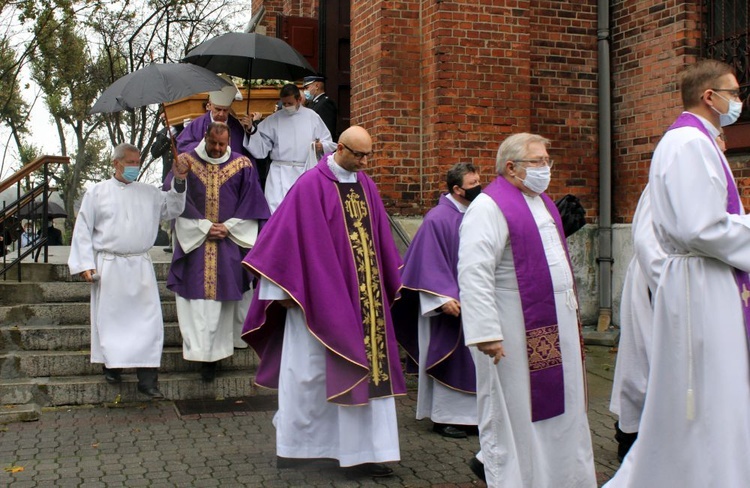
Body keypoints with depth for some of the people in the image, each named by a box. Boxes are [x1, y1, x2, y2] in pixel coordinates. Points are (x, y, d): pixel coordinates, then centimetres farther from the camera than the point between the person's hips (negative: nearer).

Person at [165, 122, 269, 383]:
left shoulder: (242, 166, 2)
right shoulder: (185, 162, 1)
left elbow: (250, 203, 3)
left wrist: (228, 227, -7)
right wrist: (204, 227, -9)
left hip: (230, 240, 1)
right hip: (195, 240, -1)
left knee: (226, 292, 3)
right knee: (199, 295, -3)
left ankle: (211, 351, 16)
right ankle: (205, 352, 1)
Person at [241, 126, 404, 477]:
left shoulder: (365, 186, 8)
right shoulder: (311, 185, -11)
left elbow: (381, 238, 14)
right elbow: (290, 236, -11)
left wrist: (394, 282, 15)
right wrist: (284, 290, -12)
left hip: (363, 297, 6)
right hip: (321, 296, -6)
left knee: (367, 367, 6)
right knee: (309, 371, 6)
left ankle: (364, 451, 14)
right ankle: (294, 445, 22)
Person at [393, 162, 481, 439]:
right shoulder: (438, 219, -13)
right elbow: (430, 263, -15)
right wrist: (444, 297, -23)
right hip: (451, 304, -7)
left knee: (472, 359, 11)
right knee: (448, 358, 1)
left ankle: (469, 413, 22)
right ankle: (443, 417, 12)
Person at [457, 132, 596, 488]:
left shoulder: (541, 202, 14)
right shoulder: (489, 208, -16)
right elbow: (473, 272, -24)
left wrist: (569, 308, 20)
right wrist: (486, 332, -28)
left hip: (556, 324, 9)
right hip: (516, 331, -9)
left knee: (561, 402, 17)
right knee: (516, 413, 2)